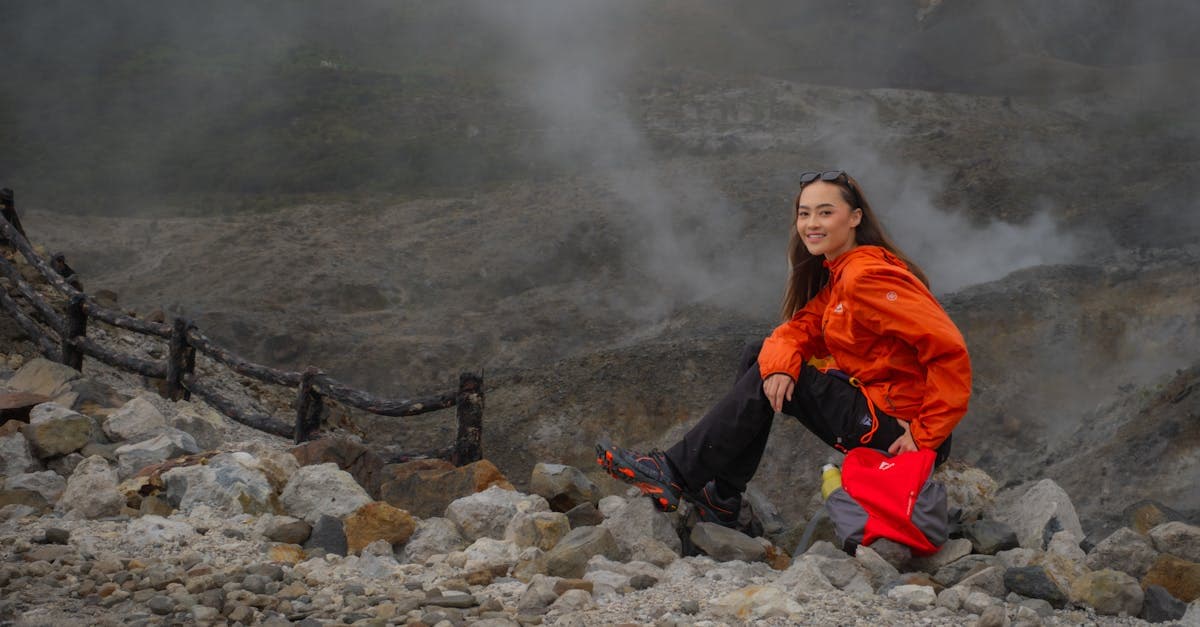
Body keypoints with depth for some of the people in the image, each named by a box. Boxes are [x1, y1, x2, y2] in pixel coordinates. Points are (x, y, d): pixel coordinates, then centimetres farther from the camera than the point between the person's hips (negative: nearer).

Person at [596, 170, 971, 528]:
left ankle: (676, 474, -4)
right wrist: (780, 364, -17)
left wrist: (926, 435, -23)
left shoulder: (867, 275, -18)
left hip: (896, 429, -10)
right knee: (761, 361, 9)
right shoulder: (835, 275, 13)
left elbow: (949, 349, -25)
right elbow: (797, 330, 7)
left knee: (764, 381, -11)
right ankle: (722, 501, 7)